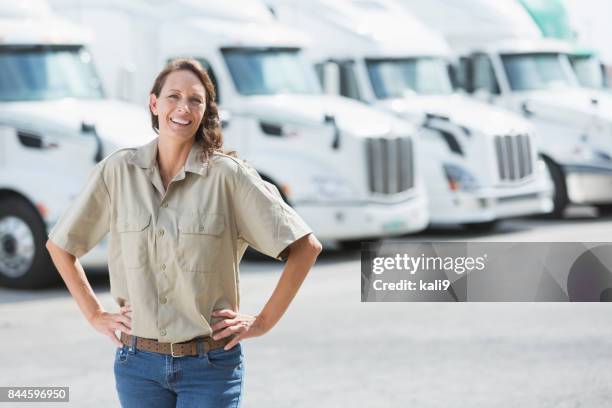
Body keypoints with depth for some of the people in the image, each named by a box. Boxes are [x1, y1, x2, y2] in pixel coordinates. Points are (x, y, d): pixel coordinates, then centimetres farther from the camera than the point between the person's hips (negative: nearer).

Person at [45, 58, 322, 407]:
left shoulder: (228, 174, -8)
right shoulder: (118, 171, 0)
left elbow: (306, 247, -6)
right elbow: (60, 246, 12)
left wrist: (263, 322, -6)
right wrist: (94, 314, 8)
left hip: (210, 365, -2)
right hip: (138, 362, 2)